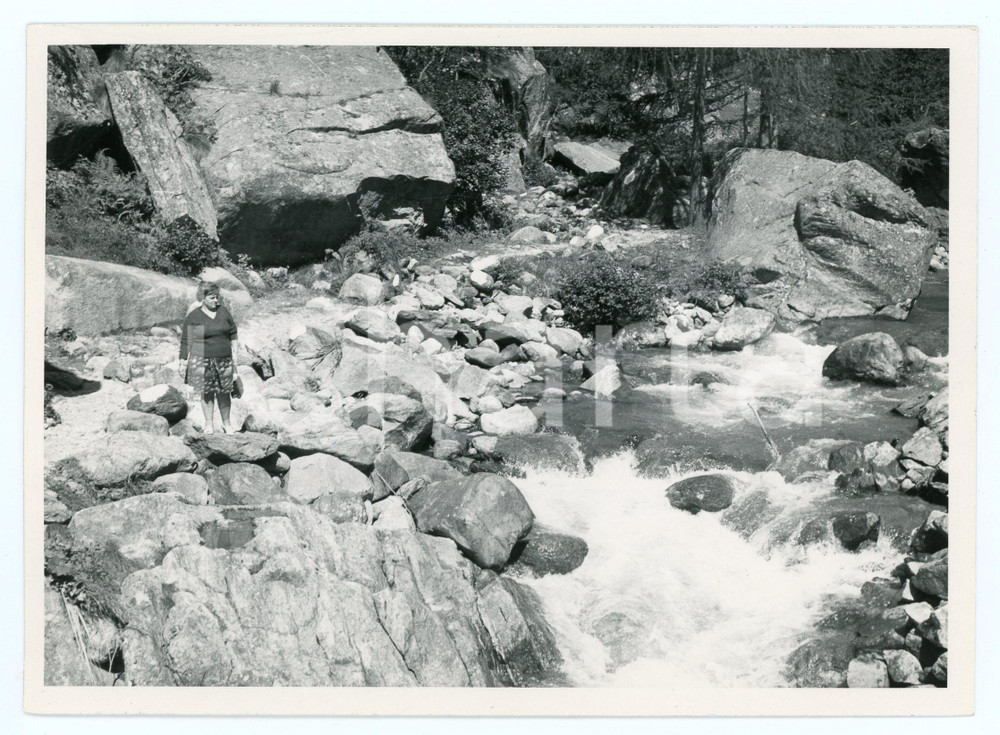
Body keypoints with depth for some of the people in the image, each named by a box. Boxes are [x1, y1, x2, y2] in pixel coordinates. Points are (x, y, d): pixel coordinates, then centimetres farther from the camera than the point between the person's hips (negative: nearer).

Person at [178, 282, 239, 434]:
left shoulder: (223, 311, 7)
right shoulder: (193, 316, -3)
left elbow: (233, 333, 14)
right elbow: (185, 341, 0)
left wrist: (234, 352, 8)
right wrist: (183, 362, -3)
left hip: (224, 359, 2)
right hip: (203, 360, -2)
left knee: (224, 392, 6)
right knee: (207, 393, 2)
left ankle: (226, 423, 19)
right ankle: (209, 424, 14)